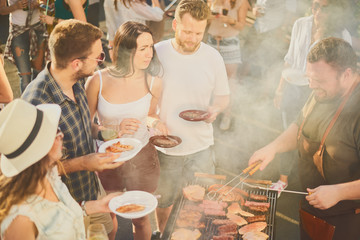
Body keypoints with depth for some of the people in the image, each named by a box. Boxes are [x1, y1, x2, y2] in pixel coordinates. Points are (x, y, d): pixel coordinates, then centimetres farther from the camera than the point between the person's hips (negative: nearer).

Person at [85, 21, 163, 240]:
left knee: (140, 220, 19)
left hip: (141, 158, 1)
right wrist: (115, 129, -25)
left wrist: (154, 122, -16)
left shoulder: (153, 83, -12)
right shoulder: (99, 81, -17)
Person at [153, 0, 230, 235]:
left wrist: (215, 109, -15)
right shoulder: (157, 53, -10)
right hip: (165, 146, 0)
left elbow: (223, 96, 7)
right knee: (164, 203, 18)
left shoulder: (213, 56, -5)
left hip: (201, 147, 1)